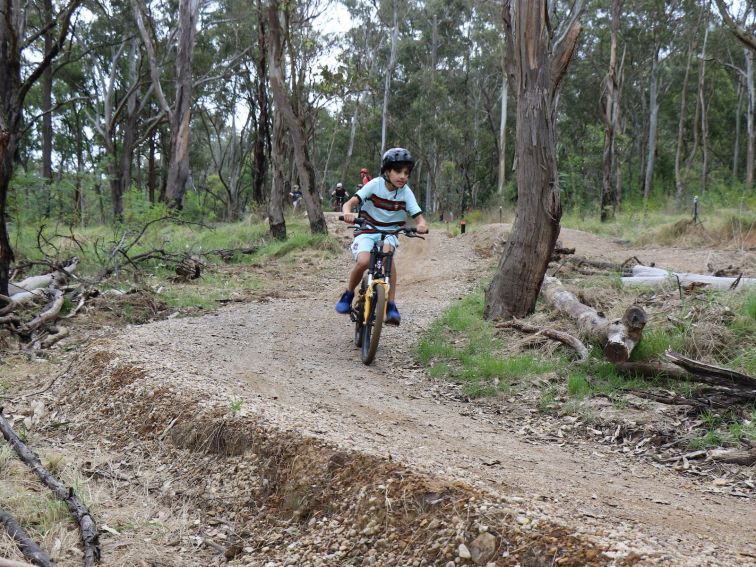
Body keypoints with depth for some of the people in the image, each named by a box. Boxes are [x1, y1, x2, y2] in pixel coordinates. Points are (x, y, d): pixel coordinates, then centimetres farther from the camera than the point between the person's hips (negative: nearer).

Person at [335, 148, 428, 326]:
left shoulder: (406, 193, -8)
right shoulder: (375, 185, -14)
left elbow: (419, 217, -14)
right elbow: (349, 203, -20)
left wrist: (422, 226, -39)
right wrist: (347, 213, -44)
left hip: (389, 233, 1)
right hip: (367, 231, -1)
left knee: (387, 253, -33)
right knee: (363, 261, -28)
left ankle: (391, 305, -29)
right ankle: (348, 294, 2)